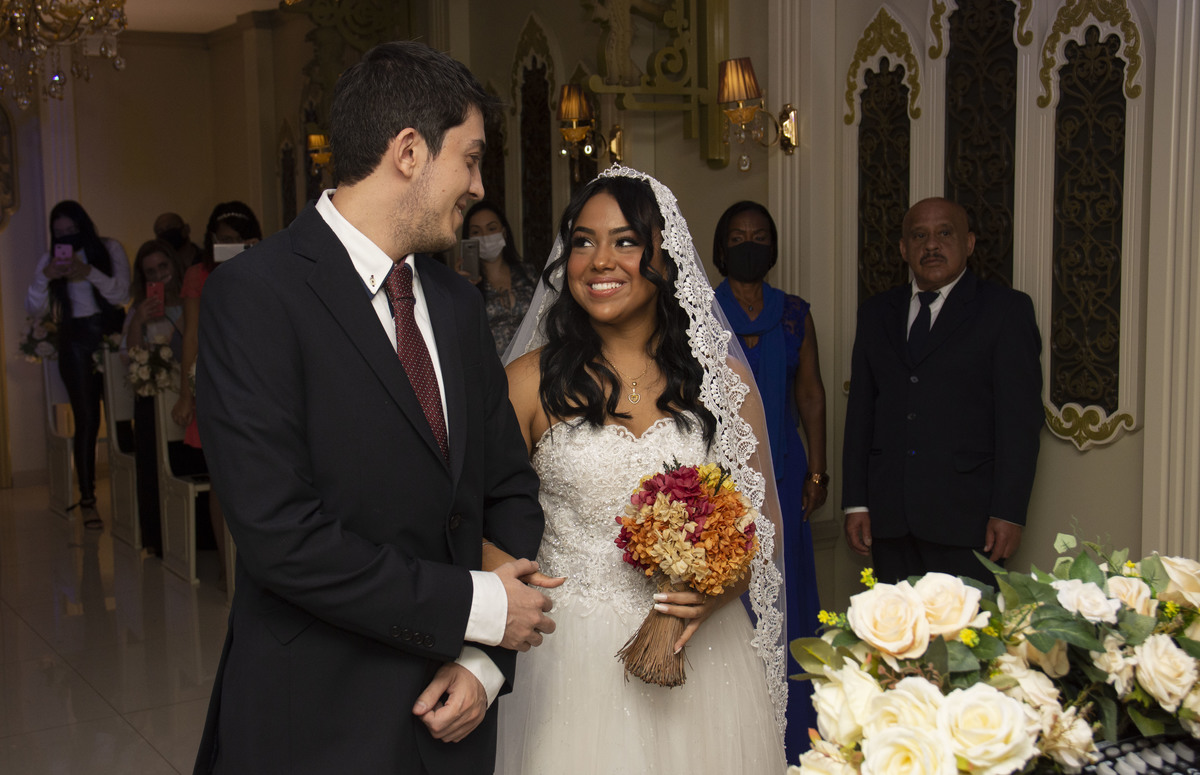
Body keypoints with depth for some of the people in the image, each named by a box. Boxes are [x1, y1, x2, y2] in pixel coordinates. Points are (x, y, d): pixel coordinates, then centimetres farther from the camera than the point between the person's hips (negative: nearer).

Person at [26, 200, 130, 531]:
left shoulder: (110, 249, 2)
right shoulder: (51, 258, 7)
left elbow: (122, 294, -8)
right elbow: (34, 310, 2)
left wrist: (90, 273, -23)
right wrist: (44, 277, -16)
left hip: (111, 333, 0)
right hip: (76, 340, 0)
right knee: (87, 420, -4)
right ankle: (87, 500, 1)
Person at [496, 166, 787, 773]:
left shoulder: (722, 379, 1)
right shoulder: (531, 380, -3)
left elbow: (763, 522, 7)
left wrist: (719, 592, -12)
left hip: (698, 651, 2)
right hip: (571, 660, -1)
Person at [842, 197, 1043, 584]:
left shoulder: (1006, 309, 2)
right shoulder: (876, 312, 15)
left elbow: (1020, 418, -4)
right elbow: (860, 410, 14)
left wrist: (1009, 513, -11)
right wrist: (855, 503, 8)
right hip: (889, 516, 4)